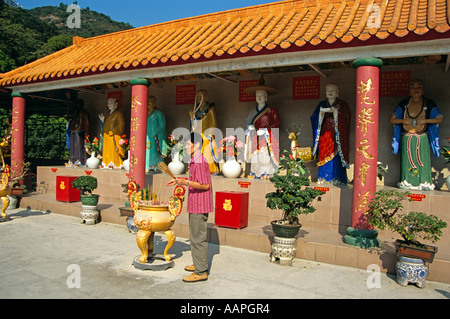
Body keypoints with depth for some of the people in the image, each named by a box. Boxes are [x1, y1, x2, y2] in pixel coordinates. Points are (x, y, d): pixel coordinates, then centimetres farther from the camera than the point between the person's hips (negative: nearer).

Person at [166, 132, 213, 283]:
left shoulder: (200, 162, -18)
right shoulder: (195, 161, 15)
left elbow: (205, 185, -21)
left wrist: (186, 182, -29)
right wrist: (179, 182, 17)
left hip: (200, 205, -11)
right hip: (196, 204, 11)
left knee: (198, 238, -4)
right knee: (196, 236, 18)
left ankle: (201, 272, 4)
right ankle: (199, 264, 31)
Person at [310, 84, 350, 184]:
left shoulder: (343, 105, 7)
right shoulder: (322, 104, 14)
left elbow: (345, 118, -9)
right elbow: (314, 117, 1)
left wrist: (336, 112, -23)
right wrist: (321, 112, -18)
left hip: (337, 137, -2)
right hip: (325, 135, 2)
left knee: (336, 157, -8)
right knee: (324, 157, -2)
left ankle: (337, 179, -2)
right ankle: (324, 180, 4)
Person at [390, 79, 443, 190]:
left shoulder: (429, 103, 5)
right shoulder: (403, 104, 7)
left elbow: (439, 119, 2)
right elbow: (392, 119, 5)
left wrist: (425, 120, -11)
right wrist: (404, 121, -11)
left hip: (422, 138, -1)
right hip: (407, 138, 1)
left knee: (423, 160, -4)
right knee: (407, 160, 1)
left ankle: (424, 183, 4)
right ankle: (407, 182, 8)